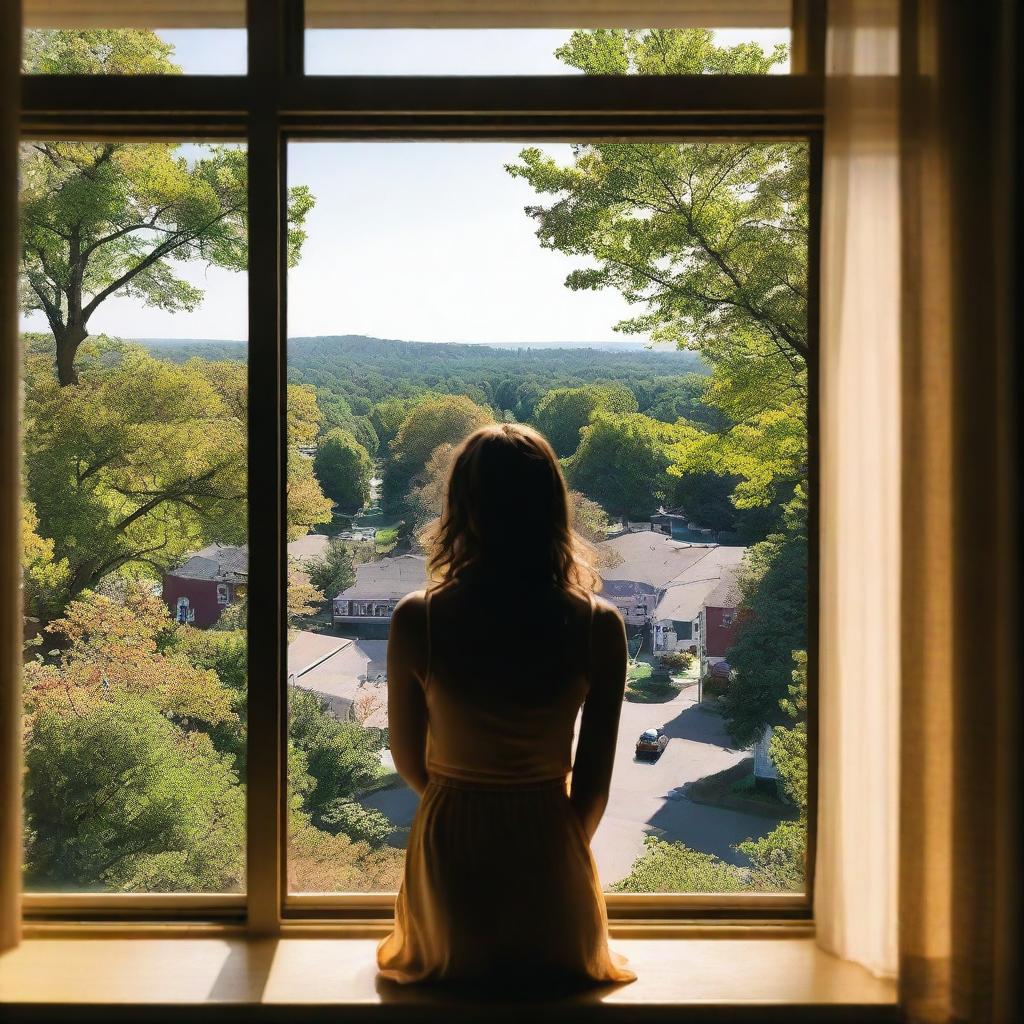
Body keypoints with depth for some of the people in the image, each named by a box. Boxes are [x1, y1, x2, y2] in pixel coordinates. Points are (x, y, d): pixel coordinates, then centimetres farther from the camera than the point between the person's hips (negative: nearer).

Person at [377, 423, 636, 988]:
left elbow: (408, 760, -3)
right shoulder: (599, 626, -16)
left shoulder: (416, 619, -17)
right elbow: (594, 777, -7)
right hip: (549, 850, 0)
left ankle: (462, 957, 23)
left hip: (449, 848, 0)